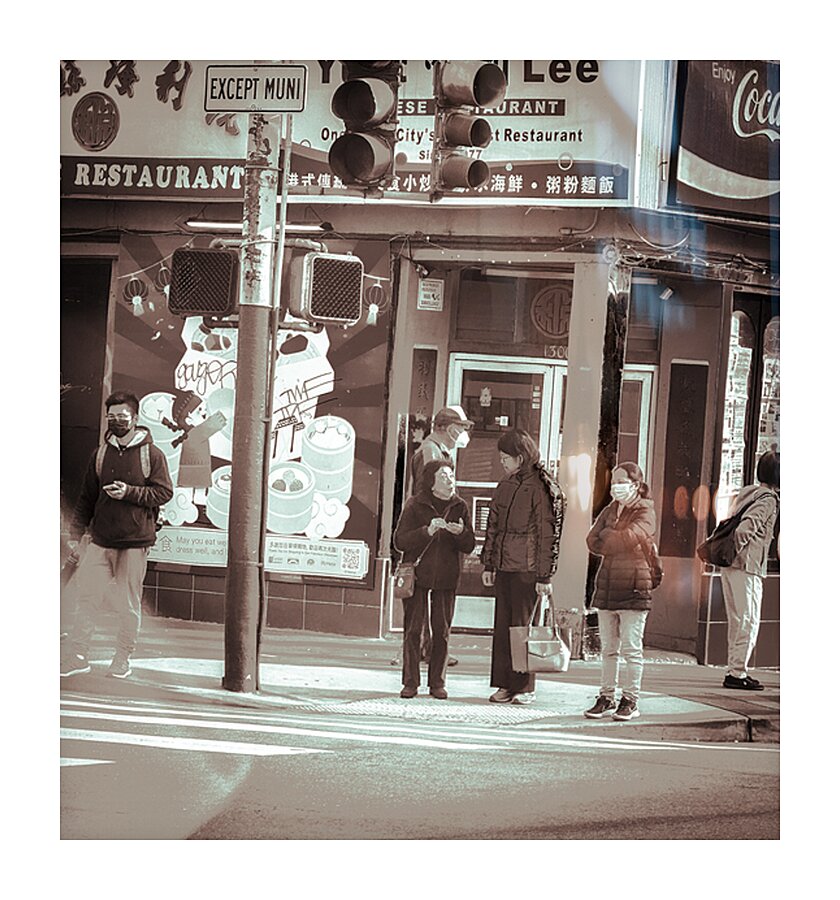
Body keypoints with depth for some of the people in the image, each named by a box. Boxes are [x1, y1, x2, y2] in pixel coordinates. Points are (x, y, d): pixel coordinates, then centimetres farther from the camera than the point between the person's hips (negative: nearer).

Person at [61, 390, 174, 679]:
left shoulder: (151, 454, -1)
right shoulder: (100, 455, 10)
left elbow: (164, 492, -4)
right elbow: (87, 497, 14)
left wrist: (130, 492, -15)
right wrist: (76, 533, 10)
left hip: (135, 541, -3)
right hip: (100, 540, 3)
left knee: (128, 604, 3)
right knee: (86, 596, -2)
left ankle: (123, 658, 15)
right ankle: (76, 655, 3)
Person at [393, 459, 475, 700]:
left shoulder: (460, 507, 6)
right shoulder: (415, 505, -2)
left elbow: (469, 545, 5)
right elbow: (400, 541, -8)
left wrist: (460, 533, -17)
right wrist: (427, 531, -21)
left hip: (446, 579, 2)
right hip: (417, 575, -2)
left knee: (442, 632, 3)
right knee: (412, 630, -1)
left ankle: (437, 683, 11)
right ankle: (410, 682, 6)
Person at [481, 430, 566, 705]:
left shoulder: (543, 488, -9)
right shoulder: (505, 486, 14)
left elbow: (549, 535, -10)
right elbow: (493, 527, 20)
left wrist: (545, 577, -12)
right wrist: (488, 565, 16)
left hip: (527, 569, -7)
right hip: (504, 566, 7)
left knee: (521, 625, -3)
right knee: (502, 625, 7)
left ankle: (524, 687, 4)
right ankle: (504, 685, 13)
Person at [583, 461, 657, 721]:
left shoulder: (645, 513, -4)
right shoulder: (609, 511, 16)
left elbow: (629, 538, -20)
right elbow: (592, 541, 5)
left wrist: (606, 537, -3)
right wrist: (617, 542, -7)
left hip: (634, 586, -6)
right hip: (607, 585, 6)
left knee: (631, 648, -3)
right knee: (608, 647, 9)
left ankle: (630, 700, 1)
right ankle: (607, 697, 13)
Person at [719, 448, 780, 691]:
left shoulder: (747, 492, 15)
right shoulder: (769, 500, -12)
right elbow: (744, 529, -22)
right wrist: (735, 552, -10)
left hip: (730, 566, 9)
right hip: (747, 567, -9)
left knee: (737, 621, 14)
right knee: (748, 621, -4)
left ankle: (733, 670, 17)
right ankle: (737, 673, -5)